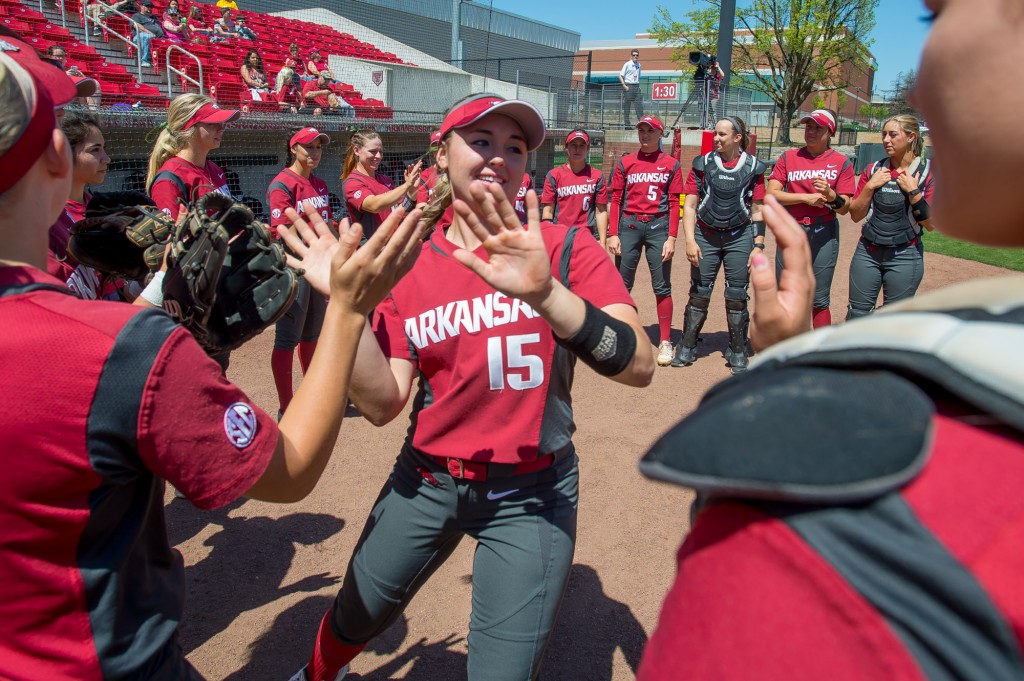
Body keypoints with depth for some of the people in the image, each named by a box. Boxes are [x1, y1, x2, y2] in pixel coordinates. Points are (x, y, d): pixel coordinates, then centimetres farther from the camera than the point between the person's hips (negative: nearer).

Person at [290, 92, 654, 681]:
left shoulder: (565, 250, -10)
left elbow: (639, 367, -24)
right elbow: (383, 405, -9)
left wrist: (544, 293, -39)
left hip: (530, 493, -2)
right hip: (426, 480, 3)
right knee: (353, 623, 22)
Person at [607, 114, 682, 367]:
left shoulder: (671, 164, 7)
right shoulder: (625, 163, 10)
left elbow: (674, 204, 2)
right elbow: (615, 200, 7)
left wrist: (671, 238, -6)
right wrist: (612, 234, -2)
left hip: (658, 226, -1)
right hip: (629, 225, 1)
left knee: (662, 286, 0)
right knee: (621, 284, 3)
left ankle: (665, 342, 7)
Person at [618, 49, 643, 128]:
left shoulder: (638, 65, 14)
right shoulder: (627, 64, -3)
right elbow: (620, 76, -4)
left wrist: (638, 85, 10)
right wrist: (624, 86, -13)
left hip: (636, 86, 5)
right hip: (628, 86, -5)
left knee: (639, 105, 0)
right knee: (626, 106, 0)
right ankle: (626, 124, 5)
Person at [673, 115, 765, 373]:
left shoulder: (753, 167, 4)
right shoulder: (702, 164, 3)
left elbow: (757, 211, 5)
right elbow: (690, 206, 2)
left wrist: (758, 246, -1)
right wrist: (690, 240, -9)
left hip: (739, 237, 0)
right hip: (706, 236, 0)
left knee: (736, 296, 2)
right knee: (699, 294, 0)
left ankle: (737, 353, 15)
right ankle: (686, 348, 13)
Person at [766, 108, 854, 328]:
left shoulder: (842, 162, 2)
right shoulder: (788, 157, 5)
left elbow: (844, 209, -2)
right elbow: (771, 194, -5)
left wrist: (830, 195, -22)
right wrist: (806, 197, -13)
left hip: (824, 234, -1)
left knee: (819, 301, 5)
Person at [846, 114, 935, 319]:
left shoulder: (928, 173, -4)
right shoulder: (874, 170, 5)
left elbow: (931, 224, -10)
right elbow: (855, 215, 3)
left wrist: (913, 192, -17)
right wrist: (870, 186, -8)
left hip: (904, 256, -3)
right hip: (868, 253, 3)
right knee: (857, 312, 6)